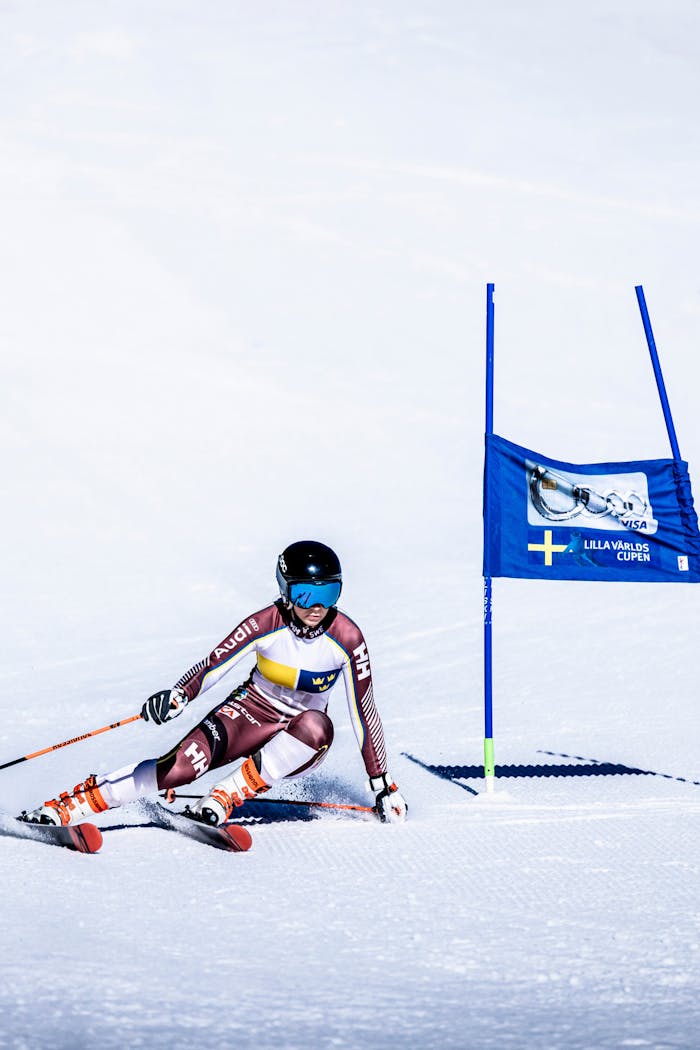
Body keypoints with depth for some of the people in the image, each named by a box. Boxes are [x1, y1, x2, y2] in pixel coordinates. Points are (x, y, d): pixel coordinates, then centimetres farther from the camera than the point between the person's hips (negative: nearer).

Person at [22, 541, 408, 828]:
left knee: (317, 727, -38)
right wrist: (178, 694, -43)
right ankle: (68, 805, -27)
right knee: (182, 766, -28)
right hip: (251, 710, 0)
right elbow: (213, 664, -20)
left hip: (298, 741, 1)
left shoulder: (347, 639, -18)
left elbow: (363, 711, -11)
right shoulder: (266, 624, -18)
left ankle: (227, 795, -30)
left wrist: (382, 785, -8)